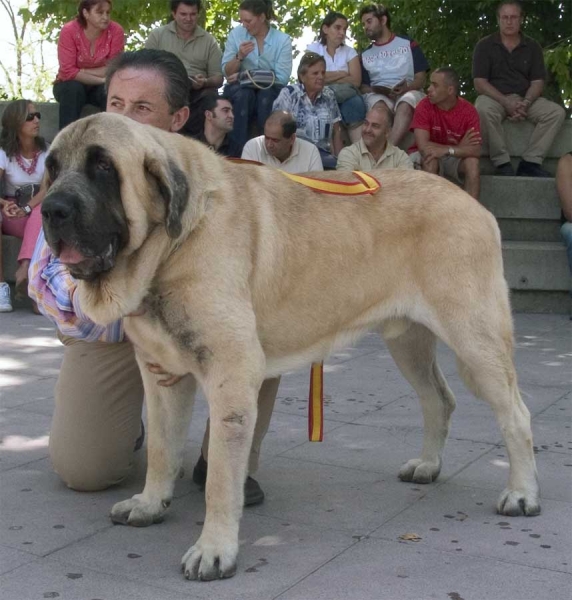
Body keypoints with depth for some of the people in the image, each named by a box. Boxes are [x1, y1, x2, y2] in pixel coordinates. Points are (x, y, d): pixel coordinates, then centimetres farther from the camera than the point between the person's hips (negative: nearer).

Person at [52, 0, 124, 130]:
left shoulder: (116, 30, -14)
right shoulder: (69, 31, -18)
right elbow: (68, 72, -23)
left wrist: (81, 72, -20)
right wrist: (102, 79, -26)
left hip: (100, 87, 1)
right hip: (71, 86, -1)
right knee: (73, 88, -33)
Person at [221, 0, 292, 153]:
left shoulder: (283, 40, -4)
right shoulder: (236, 34, 1)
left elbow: (282, 78, -12)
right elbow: (226, 73, 1)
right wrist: (239, 56, -19)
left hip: (270, 90, -1)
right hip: (240, 88, 1)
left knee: (266, 95, -35)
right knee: (243, 94, -34)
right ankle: (238, 151, -34)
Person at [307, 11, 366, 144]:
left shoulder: (350, 52, 14)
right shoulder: (312, 48, 8)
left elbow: (356, 81, -2)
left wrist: (327, 78, -8)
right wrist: (343, 74, -2)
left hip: (345, 95, 2)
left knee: (355, 102, -33)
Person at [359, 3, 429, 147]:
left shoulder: (408, 44, 13)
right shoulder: (365, 54, 22)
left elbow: (421, 79, 6)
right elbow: (364, 86, 15)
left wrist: (405, 88, -15)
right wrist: (375, 90, -7)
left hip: (408, 92, -2)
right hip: (378, 95, 2)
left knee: (405, 105, -39)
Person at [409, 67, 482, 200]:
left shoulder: (468, 110, -15)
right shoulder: (425, 106, -18)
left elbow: (476, 151, -22)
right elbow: (423, 146, -27)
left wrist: (447, 150, -36)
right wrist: (459, 147, -21)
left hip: (454, 158, 1)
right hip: (429, 156, -1)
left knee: (472, 161, -28)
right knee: (430, 160, -33)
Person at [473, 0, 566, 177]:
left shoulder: (532, 47, 10)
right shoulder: (485, 46, 1)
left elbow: (537, 82, 5)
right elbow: (480, 83, -7)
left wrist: (526, 103, -18)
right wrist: (506, 103, -20)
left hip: (526, 98, 3)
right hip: (494, 97, -3)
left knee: (557, 112, -22)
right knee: (483, 110, -39)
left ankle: (531, 162, -21)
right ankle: (502, 162, -29)